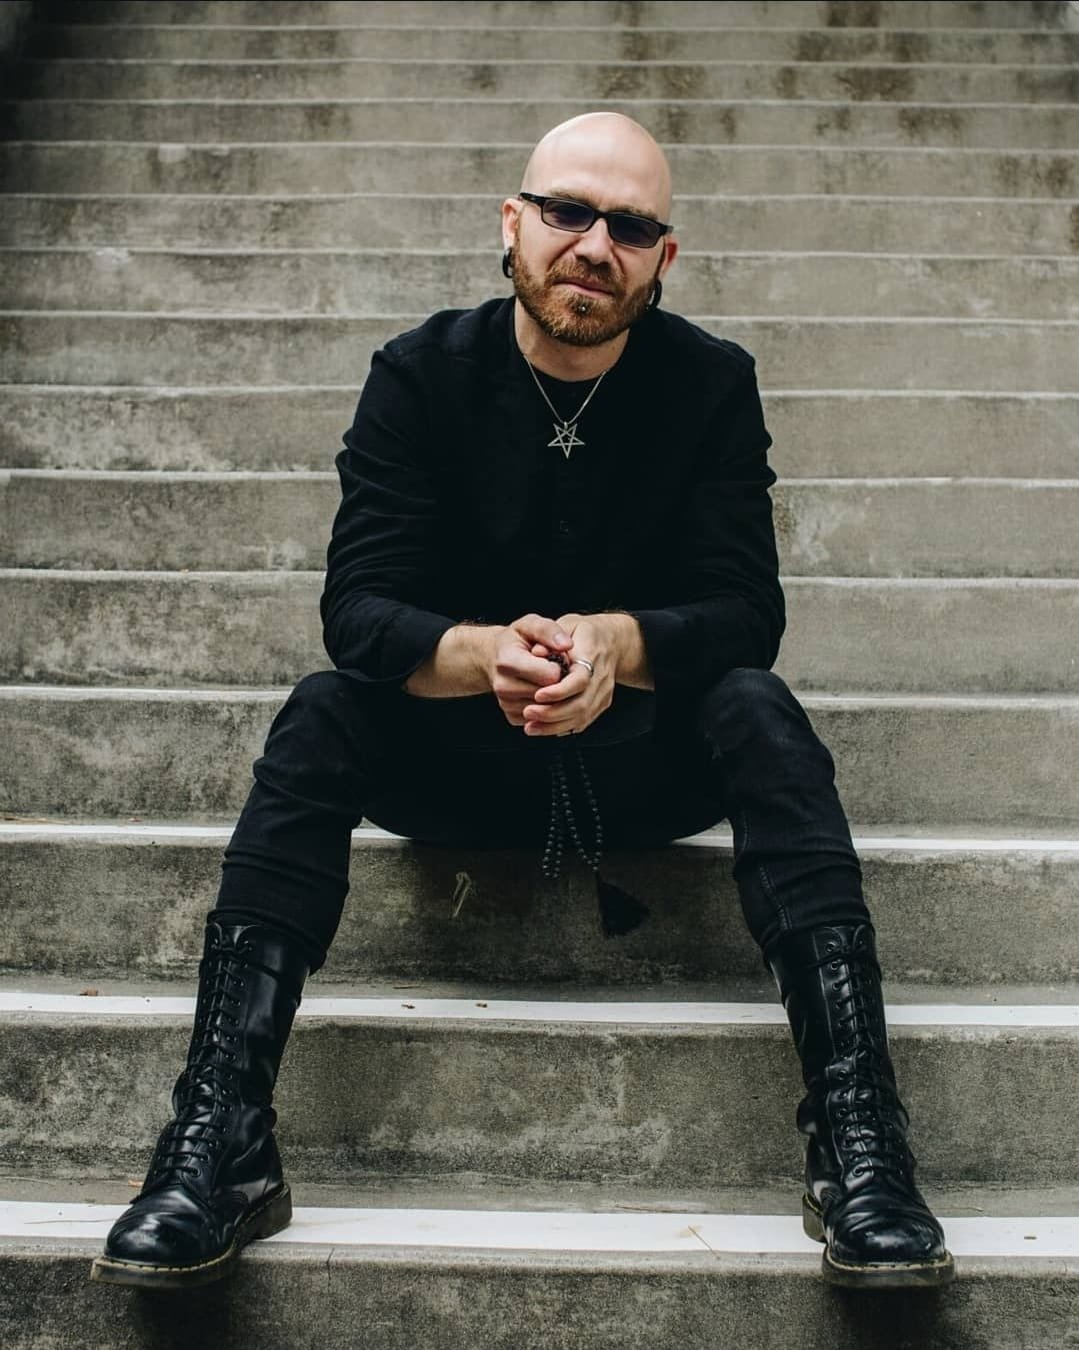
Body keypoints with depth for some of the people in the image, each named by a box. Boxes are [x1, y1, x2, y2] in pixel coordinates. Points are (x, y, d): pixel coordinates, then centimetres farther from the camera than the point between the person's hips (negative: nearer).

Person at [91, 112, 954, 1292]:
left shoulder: (711, 385, -5)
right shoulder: (422, 376, -6)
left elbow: (748, 610, -13)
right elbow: (356, 607, -15)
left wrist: (616, 643, -36)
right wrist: (483, 657, -38)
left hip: (645, 756, 0)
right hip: (452, 755, 0)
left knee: (760, 711, -29)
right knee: (319, 715, -27)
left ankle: (857, 1141, -34)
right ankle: (220, 1146, -31)